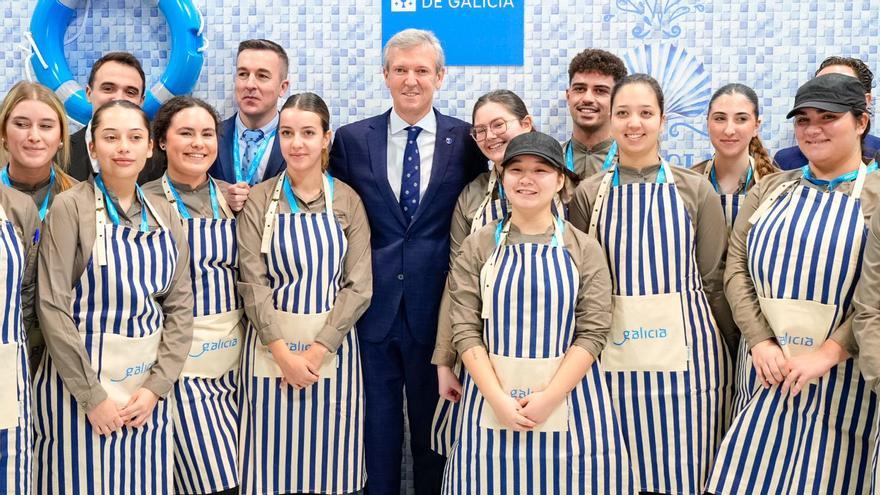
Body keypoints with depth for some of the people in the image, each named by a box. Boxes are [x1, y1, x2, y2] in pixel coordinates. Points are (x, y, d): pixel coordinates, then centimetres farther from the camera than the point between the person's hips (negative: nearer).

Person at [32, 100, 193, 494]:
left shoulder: (165, 216, 6)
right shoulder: (70, 208, -7)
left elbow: (180, 307, 5)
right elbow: (52, 306, -12)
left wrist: (156, 386, -5)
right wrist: (93, 395, -14)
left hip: (147, 389, 4)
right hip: (80, 385, -4)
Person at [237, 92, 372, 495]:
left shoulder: (348, 201, 0)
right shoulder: (257, 201, -1)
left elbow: (359, 286, -4)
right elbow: (253, 285, -4)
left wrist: (318, 350, -12)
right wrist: (283, 353, -12)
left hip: (332, 347, 0)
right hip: (271, 345, 0)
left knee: (327, 461, 7)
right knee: (274, 458, 6)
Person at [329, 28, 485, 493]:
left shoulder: (466, 140, 0)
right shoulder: (352, 139, 2)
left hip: (437, 306, 0)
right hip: (373, 303, 1)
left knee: (434, 418, 14)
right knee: (378, 418, 11)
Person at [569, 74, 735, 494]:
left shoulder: (695, 190, 2)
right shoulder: (589, 193, 4)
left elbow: (714, 279, 6)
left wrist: (729, 353, 9)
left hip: (685, 353, 0)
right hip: (614, 357, 1)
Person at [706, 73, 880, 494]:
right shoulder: (769, 190, 11)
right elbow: (736, 267, 3)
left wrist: (828, 354, -18)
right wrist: (760, 342, -9)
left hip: (841, 378, -3)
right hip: (768, 367, 3)